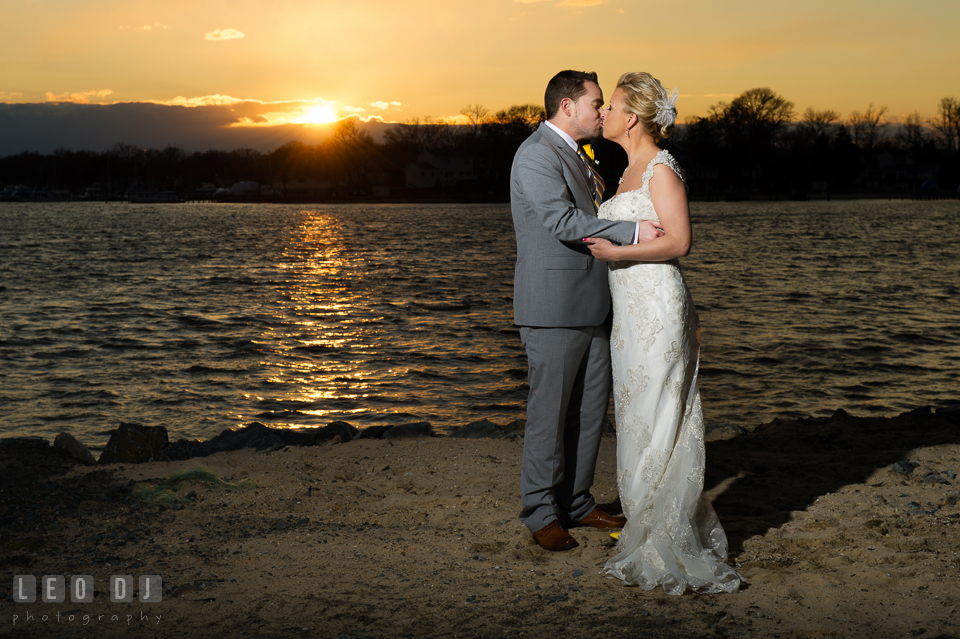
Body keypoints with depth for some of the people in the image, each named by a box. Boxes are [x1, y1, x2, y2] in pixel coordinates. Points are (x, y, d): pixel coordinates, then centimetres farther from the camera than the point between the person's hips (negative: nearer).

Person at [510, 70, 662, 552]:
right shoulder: (538, 155, -13)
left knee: (591, 408, 13)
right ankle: (541, 513, 11)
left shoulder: (573, 156, 19)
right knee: (550, 412, -1)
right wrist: (631, 232, -27)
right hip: (553, 309, -10)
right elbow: (563, 221, -24)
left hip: (588, 308, 10)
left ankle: (575, 503, 25)